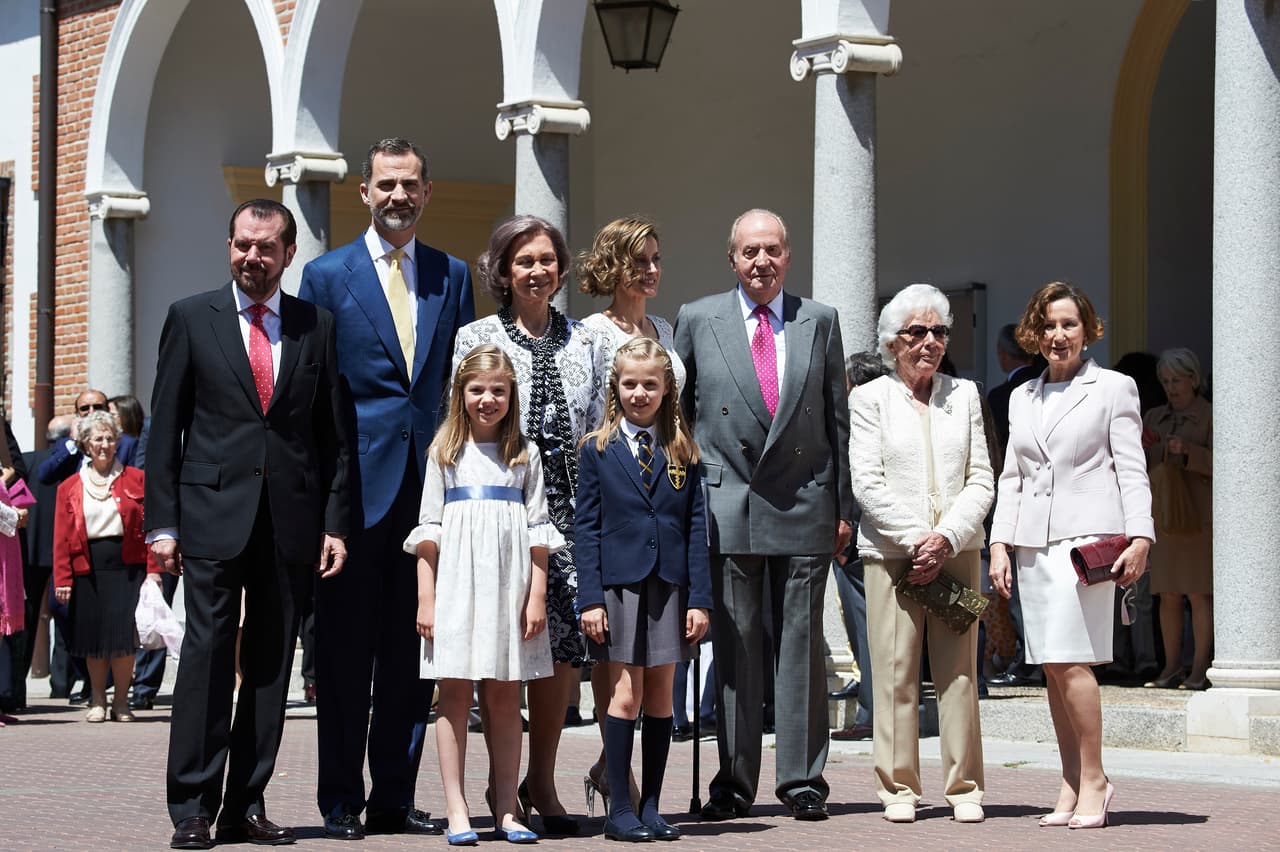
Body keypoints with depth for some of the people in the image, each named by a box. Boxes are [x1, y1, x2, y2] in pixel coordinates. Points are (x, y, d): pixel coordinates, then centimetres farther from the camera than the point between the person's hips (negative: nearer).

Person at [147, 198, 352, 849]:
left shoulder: (317, 326, 10)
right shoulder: (191, 318, 6)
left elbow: (335, 435, 10)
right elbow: (165, 428, 4)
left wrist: (335, 522, 2)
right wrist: (162, 523, -3)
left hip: (292, 520, 2)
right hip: (213, 514, -2)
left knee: (271, 663, 4)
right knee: (207, 654, -7)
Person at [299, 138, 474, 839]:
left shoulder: (452, 276, 12)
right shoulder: (326, 275, 3)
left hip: (430, 483, 3)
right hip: (355, 485, -3)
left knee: (414, 650, 6)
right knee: (345, 653, 1)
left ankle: (394, 797, 14)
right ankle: (341, 801, 9)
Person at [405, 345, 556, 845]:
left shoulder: (524, 453, 10)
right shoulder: (446, 451, 7)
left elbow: (538, 531, 7)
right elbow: (428, 531, 4)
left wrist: (537, 596, -1)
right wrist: (426, 598, -2)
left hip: (509, 586, 1)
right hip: (456, 582, -1)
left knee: (505, 697, 4)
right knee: (455, 693, -2)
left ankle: (505, 809, 8)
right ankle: (456, 810, -1)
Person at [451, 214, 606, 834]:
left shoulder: (583, 342, 13)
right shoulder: (476, 340, 4)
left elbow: (599, 429, 14)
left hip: (570, 505, 3)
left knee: (564, 640, -1)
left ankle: (542, 780, 11)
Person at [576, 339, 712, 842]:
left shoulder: (682, 451, 8)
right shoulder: (597, 450, 3)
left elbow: (696, 528, 6)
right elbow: (586, 529, 1)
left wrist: (699, 598, -1)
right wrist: (590, 599, -7)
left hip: (669, 587, 2)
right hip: (619, 585, -2)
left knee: (660, 696, 5)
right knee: (625, 696, -3)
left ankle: (651, 806, 11)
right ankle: (619, 810, 2)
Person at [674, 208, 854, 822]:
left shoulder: (819, 322, 9)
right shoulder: (697, 321, 6)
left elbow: (837, 419, 10)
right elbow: (676, 417, 10)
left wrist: (843, 506, 6)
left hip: (805, 506, 1)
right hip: (727, 507, -1)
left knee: (802, 643, 3)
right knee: (733, 646, 2)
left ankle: (802, 779, 8)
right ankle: (734, 782, 7)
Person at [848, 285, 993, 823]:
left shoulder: (964, 395, 14)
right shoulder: (870, 398, 6)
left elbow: (981, 481, 8)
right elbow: (868, 484, -2)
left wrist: (946, 537, -7)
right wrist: (915, 540, -10)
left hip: (956, 551, 2)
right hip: (890, 552, -2)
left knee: (959, 672, 0)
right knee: (895, 672, -4)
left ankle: (964, 787, 5)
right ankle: (898, 787, 3)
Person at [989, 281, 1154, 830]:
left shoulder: (1113, 388, 5)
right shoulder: (1022, 398, 19)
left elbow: (1132, 471, 0)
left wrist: (1139, 539, -10)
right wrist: (999, 544, 9)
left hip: (1086, 536, -5)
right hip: (1032, 541, 5)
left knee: (1070, 660, -14)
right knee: (1051, 667, 3)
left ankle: (1094, 779, -5)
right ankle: (1071, 785, 8)